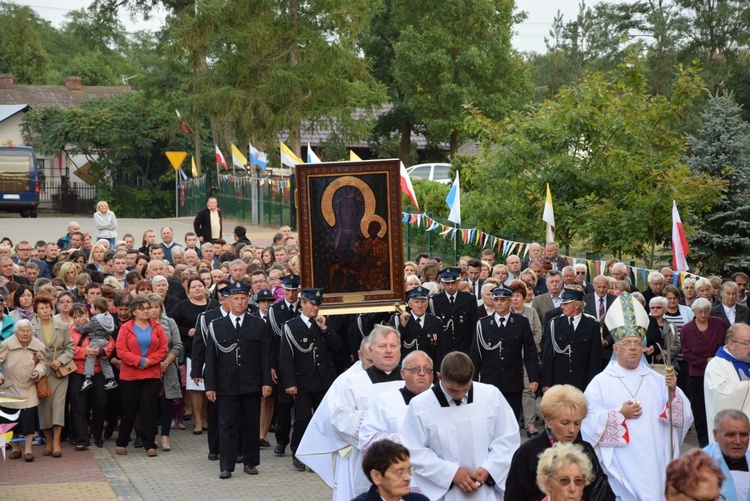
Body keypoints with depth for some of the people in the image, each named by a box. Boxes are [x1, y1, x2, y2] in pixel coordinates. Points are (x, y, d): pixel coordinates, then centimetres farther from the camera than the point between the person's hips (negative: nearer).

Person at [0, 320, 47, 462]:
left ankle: (28, 449, 3)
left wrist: (38, 371, -12)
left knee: (29, 417, -8)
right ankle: (15, 448, 25)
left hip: (29, 387, 0)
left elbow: (42, 362, 7)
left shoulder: (38, 346, -5)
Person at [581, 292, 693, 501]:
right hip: (622, 466, -3)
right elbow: (589, 422, -6)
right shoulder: (600, 383, 1)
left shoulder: (657, 380, 10)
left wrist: (673, 392, -13)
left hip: (656, 463, 3)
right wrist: (620, 414, -14)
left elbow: (683, 417, 3)